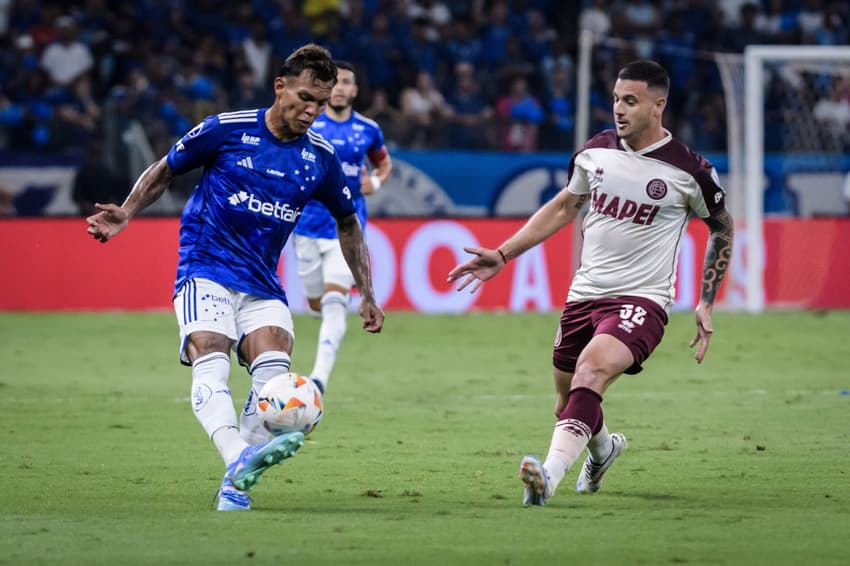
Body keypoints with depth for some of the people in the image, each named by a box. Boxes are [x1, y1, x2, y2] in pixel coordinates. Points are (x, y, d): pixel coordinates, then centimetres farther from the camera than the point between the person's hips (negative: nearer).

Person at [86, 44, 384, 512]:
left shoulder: (320, 158, 5)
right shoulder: (225, 130, -5)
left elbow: (347, 223, 20)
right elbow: (166, 170, 9)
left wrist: (366, 295, 17)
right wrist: (125, 214, -5)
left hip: (262, 285, 3)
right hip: (205, 271, -3)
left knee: (274, 368, -21)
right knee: (211, 365, -27)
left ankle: (234, 483, -17)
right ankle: (239, 457, -50)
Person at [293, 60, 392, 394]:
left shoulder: (367, 130, 4)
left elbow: (384, 162, 22)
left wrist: (376, 181, 1)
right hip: (309, 225, 1)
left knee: (335, 302, -17)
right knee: (316, 303, 10)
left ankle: (320, 377, -25)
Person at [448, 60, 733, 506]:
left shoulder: (688, 171, -8)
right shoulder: (595, 152, 4)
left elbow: (722, 229, 8)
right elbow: (565, 206, 20)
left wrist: (707, 303, 4)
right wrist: (502, 255, 15)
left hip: (641, 301, -6)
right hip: (584, 295, 6)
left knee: (591, 368, -33)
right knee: (567, 406, 14)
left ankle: (550, 475, -46)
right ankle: (603, 447, 50)